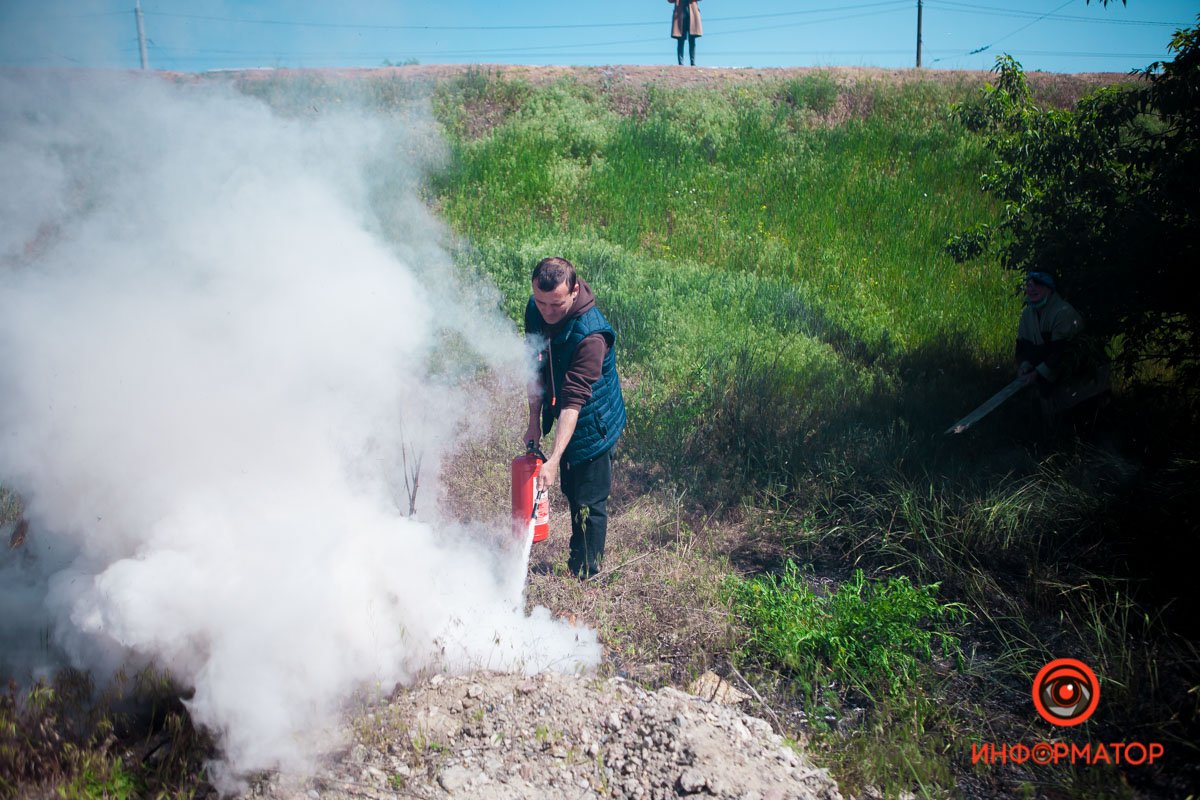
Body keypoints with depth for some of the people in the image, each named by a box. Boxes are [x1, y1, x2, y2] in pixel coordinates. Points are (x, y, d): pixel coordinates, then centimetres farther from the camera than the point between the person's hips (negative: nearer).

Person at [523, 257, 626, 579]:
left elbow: (574, 401, -37)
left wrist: (554, 460, -39)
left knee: (589, 503, 3)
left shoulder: (591, 334, -34)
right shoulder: (535, 312, -11)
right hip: (563, 419, 8)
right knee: (571, 492, 23)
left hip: (594, 424, -8)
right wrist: (534, 421, 0)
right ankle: (576, 558, 43)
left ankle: (587, 574, 22)